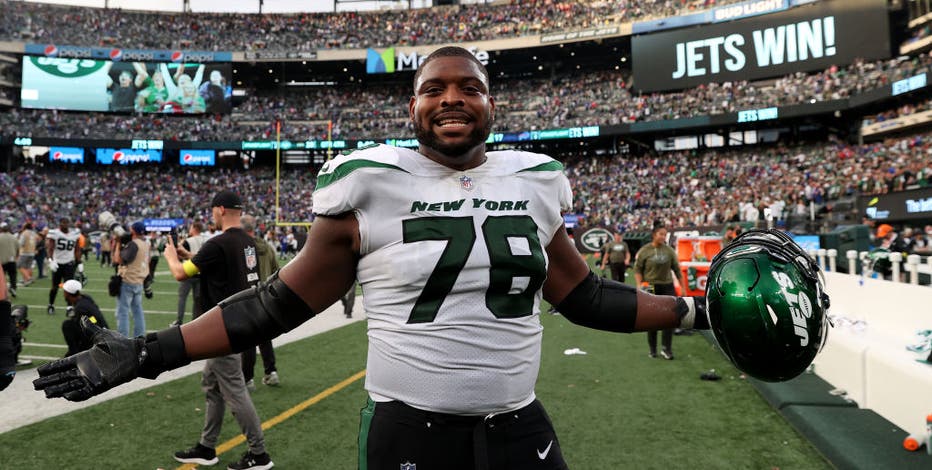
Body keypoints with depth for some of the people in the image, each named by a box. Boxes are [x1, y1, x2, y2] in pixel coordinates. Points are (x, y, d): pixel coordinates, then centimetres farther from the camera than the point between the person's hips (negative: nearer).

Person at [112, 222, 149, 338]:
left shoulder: (133, 244, -18)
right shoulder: (146, 244, 9)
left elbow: (118, 259, -17)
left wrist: (118, 244, -7)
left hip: (127, 281, -8)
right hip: (139, 281, 8)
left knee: (122, 312, -2)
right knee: (138, 311, 14)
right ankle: (140, 337, 18)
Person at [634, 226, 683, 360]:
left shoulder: (669, 250, 5)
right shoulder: (644, 251, -2)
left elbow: (676, 269, 9)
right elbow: (637, 269, 0)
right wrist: (640, 285, -12)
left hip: (667, 286, 2)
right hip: (650, 287, -2)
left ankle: (667, 349, 4)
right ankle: (652, 349, 18)